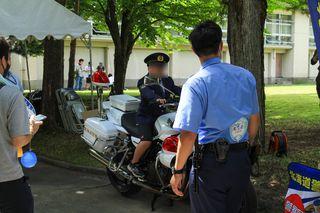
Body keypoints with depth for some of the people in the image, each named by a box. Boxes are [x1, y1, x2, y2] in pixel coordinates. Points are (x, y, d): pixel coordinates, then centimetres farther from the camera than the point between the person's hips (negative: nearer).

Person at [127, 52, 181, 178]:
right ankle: (133, 164, -2)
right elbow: (148, 93, -26)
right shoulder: (144, 82, -6)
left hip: (163, 115, 6)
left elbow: (176, 89, -1)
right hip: (146, 117, -6)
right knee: (147, 141, -22)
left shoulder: (167, 81, 14)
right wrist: (157, 99, -47)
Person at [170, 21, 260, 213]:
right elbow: (254, 120, 12)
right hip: (241, 161, 6)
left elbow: (188, 134, -20)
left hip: (210, 163, -5)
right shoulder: (246, 76, 3)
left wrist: (178, 171, -9)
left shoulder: (196, 84, -15)